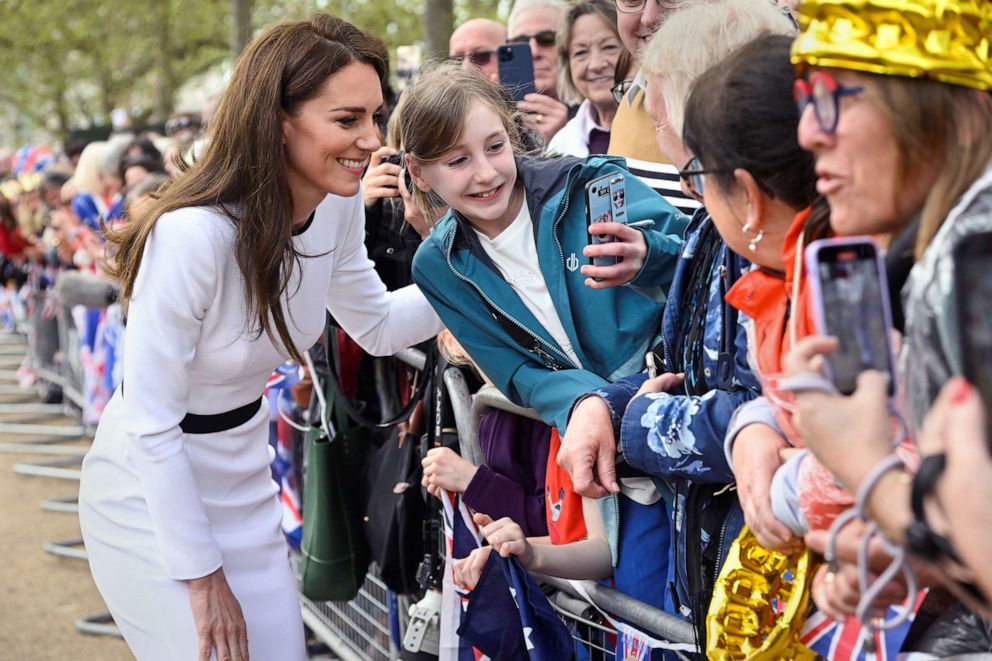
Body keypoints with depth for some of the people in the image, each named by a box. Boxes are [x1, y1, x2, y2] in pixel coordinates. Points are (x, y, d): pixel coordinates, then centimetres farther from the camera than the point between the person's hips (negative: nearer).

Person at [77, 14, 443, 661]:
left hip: (243, 483, 7)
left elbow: (378, 325, 8)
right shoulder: (193, 234, -31)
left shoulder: (338, 206, -9)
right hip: (152, 500, -7)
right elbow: (152, 425, -24)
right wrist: (202, 576, -17)